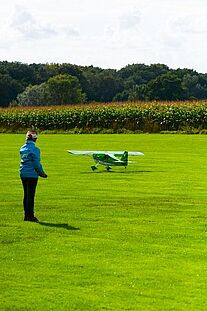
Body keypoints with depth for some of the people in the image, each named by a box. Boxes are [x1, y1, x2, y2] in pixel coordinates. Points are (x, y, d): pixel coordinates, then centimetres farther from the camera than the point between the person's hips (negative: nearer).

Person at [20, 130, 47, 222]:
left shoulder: (22, 148, 8)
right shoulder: (34, 149, -15)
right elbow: (37, 164, -17)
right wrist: (42, 173, -2)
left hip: (23, 174, 7)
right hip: (32, 175, -7)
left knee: (26, 194, 14)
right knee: (30, 195, -2)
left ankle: (26, 215, 18)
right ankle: (30, 216, 0)